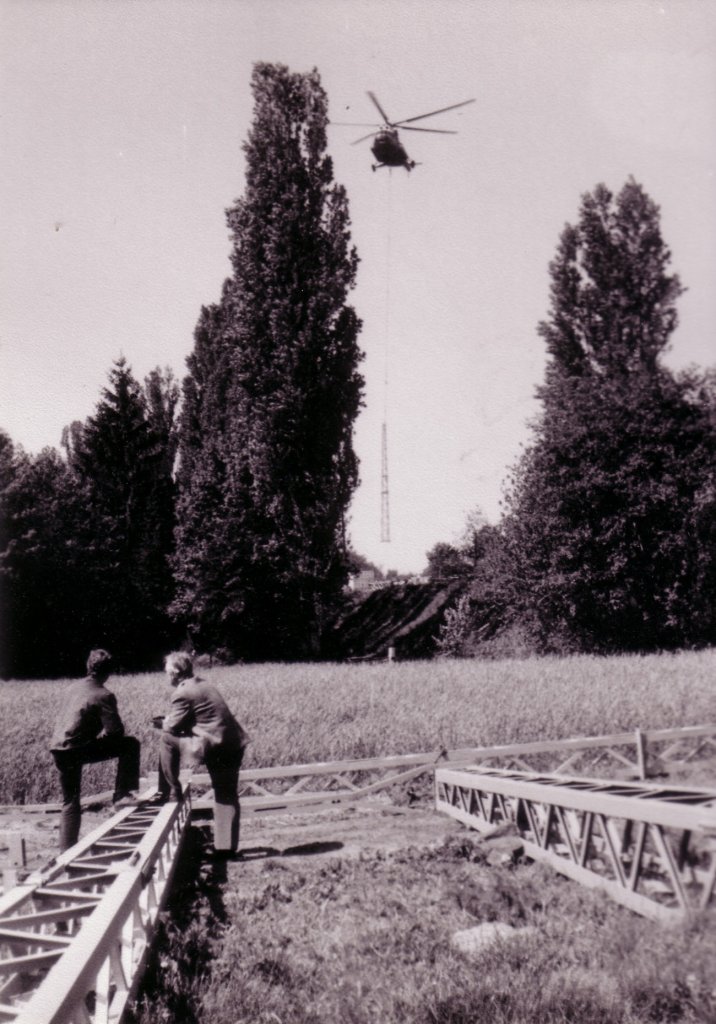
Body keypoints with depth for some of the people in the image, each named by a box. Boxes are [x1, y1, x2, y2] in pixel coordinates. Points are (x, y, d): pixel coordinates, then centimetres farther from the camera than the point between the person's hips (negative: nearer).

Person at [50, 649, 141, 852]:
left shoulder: (76, 686, 10)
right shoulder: (104, 695, -12)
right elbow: (116, 730, -13)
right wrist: (102, 734, 8)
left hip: (58, 749, 7)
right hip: (75, 749, -7)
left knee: (70, 801, 20)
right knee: (130, 744, -3)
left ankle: (66, 851, 20)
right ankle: (122, 795, -3)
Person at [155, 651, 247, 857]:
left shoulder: (183, 693, -9)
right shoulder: (202, 684, 18)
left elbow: (174, 727, -4)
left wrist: (163, 723, 17)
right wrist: (168, 721, 21)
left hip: (213, 746, -9)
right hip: (234, 744, 9)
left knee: (167, 739, 8)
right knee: (227, 796, 13)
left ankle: (171, 791, 15)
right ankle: (226, 846, 16)